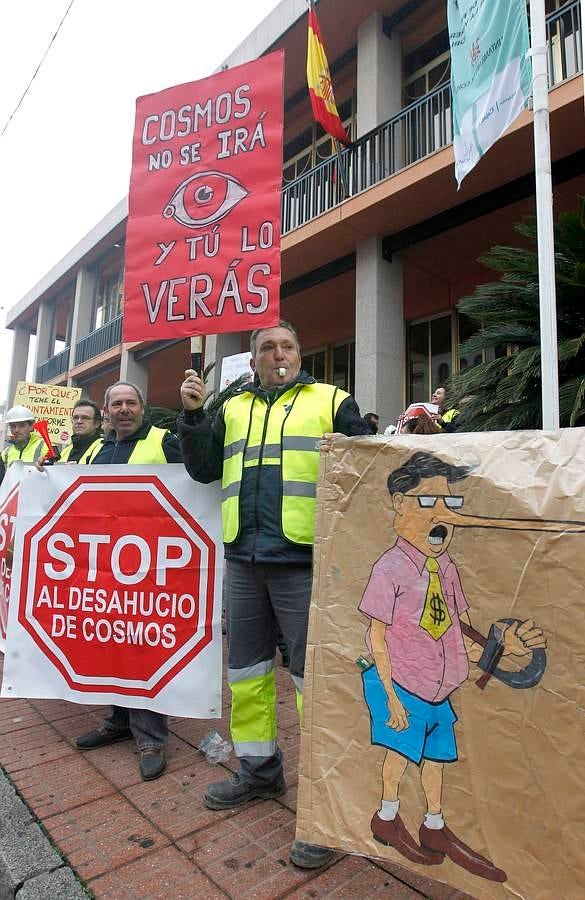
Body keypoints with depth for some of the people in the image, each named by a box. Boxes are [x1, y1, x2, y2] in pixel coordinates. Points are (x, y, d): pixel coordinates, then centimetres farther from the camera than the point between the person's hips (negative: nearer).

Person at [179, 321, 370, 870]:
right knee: (246, 673, 17)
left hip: (304, 562, -4)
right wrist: (192, 414, 0)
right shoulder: (232, 408, 16)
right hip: (243, 562, 5)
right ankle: (258, 771, 38)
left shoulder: (331, 401, 5)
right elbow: (203, 469, 12)